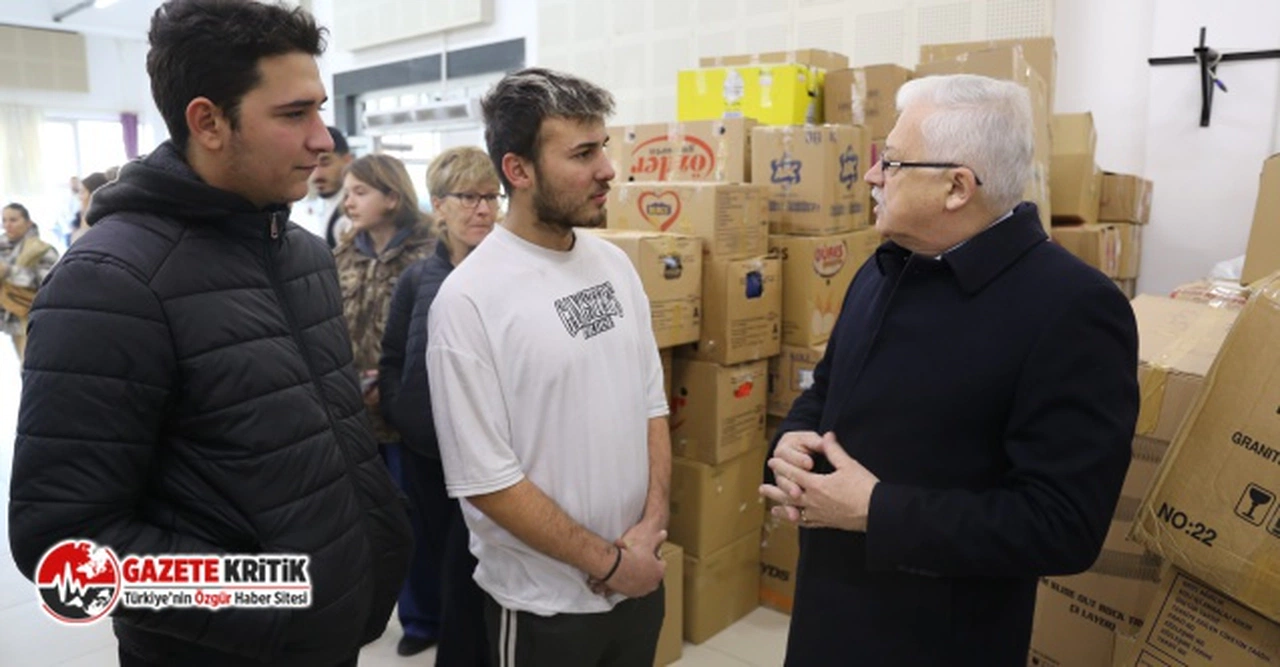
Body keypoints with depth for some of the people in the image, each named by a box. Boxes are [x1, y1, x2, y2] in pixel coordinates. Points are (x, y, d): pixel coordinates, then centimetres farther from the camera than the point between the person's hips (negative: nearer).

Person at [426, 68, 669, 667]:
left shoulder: (615, 265, -1)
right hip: (545, 604, -5)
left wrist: (652, 524, -5)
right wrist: (606, 562, -13)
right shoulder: (469, 299, -20)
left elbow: (652, 404, 5)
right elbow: (484, 479, -19)